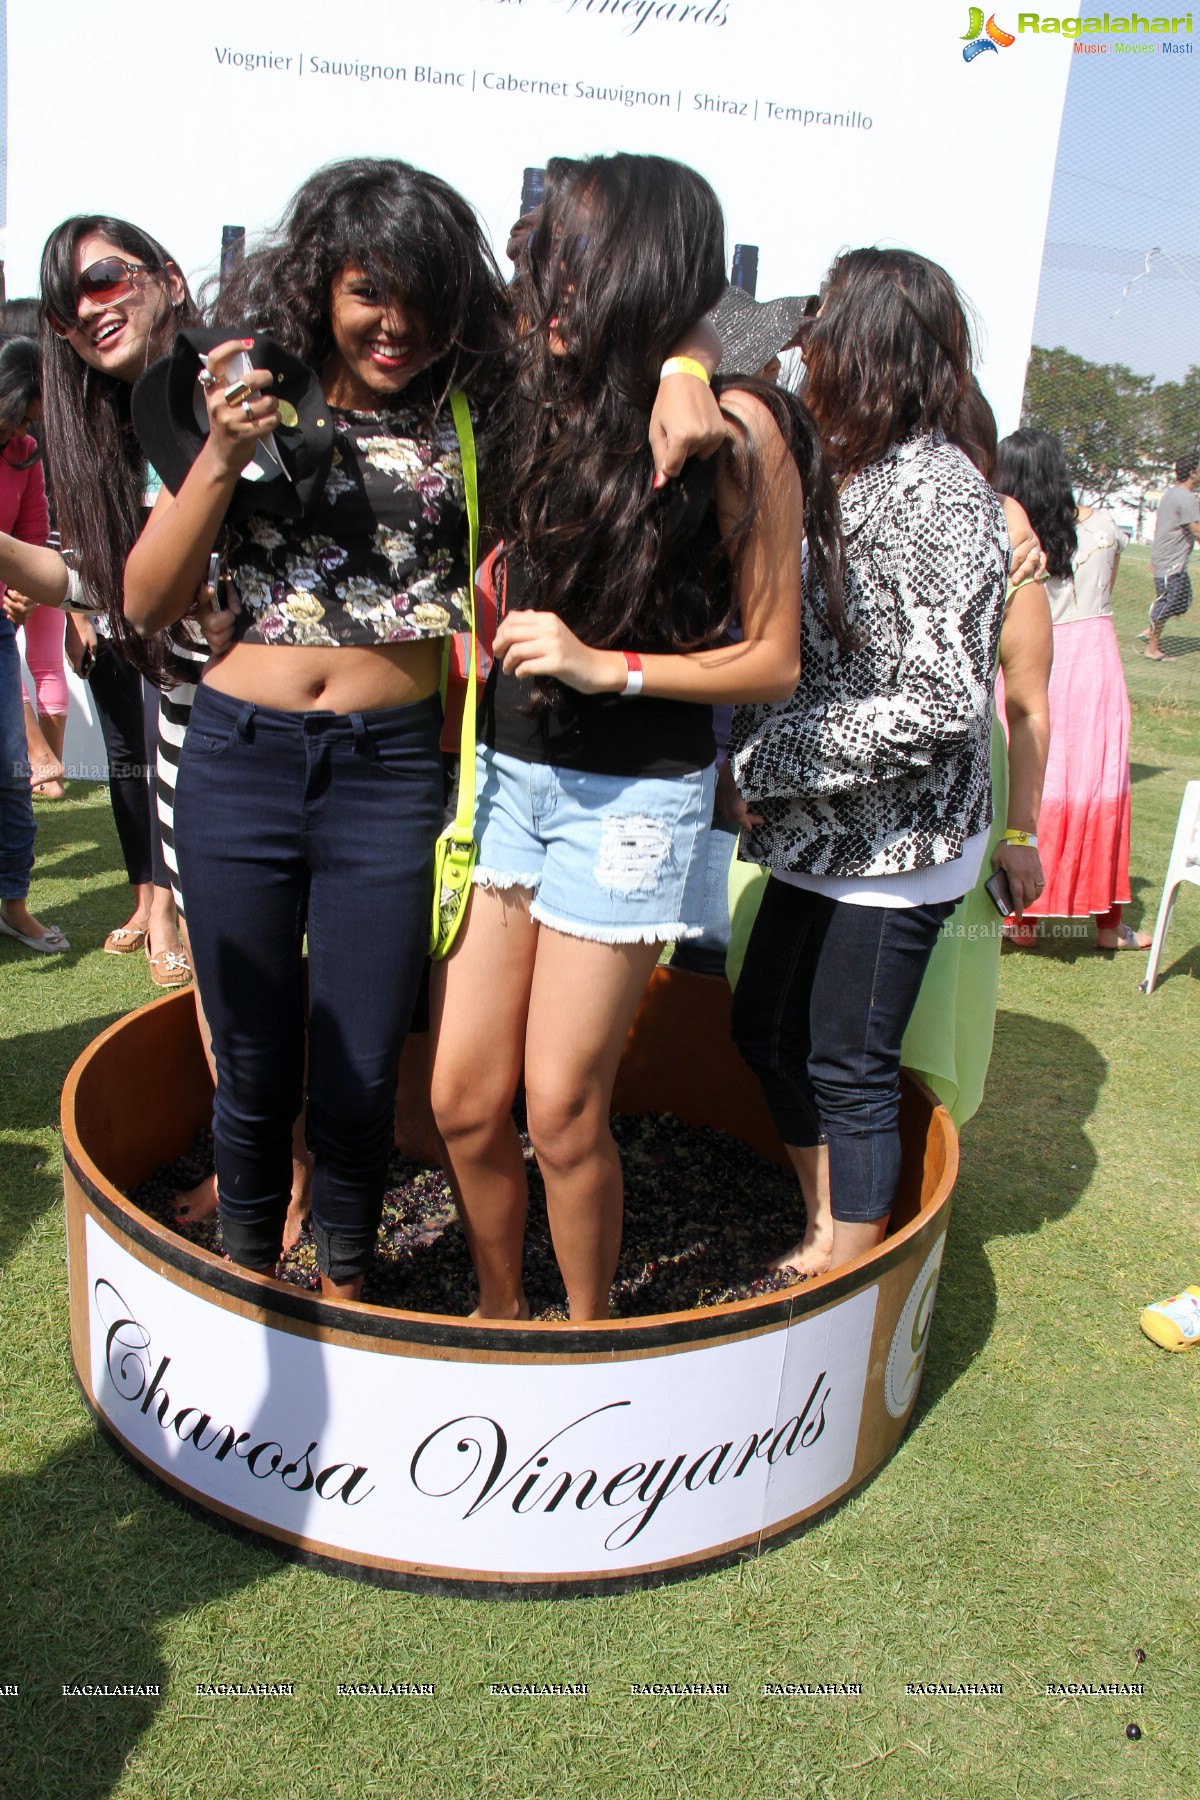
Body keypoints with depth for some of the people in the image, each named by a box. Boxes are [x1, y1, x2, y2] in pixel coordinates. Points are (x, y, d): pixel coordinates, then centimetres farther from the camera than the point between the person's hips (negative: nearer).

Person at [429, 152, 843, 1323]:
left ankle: (588, 1336, 27)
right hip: (503, 770, 5)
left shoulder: (736, 432, -8)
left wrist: (609, 666, -16)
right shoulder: (535, 408, 8)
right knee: (462, 1098, 7)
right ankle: (498, 1312, 32)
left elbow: (773, 660, -6)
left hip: (633, 795, -5)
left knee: (561, 1108, 1)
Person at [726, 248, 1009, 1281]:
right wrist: (753, 762, -2)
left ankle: (849, 1277, 25)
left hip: (896, 845, -9)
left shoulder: (937, 494, -17)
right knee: (766, 1026, 17)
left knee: (849, 1066, 3)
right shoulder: (847, 472, 9)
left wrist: (768, 761, -19)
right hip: (825, 834, 9)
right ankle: (824, 1238, 36)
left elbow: (945, 702, -23)